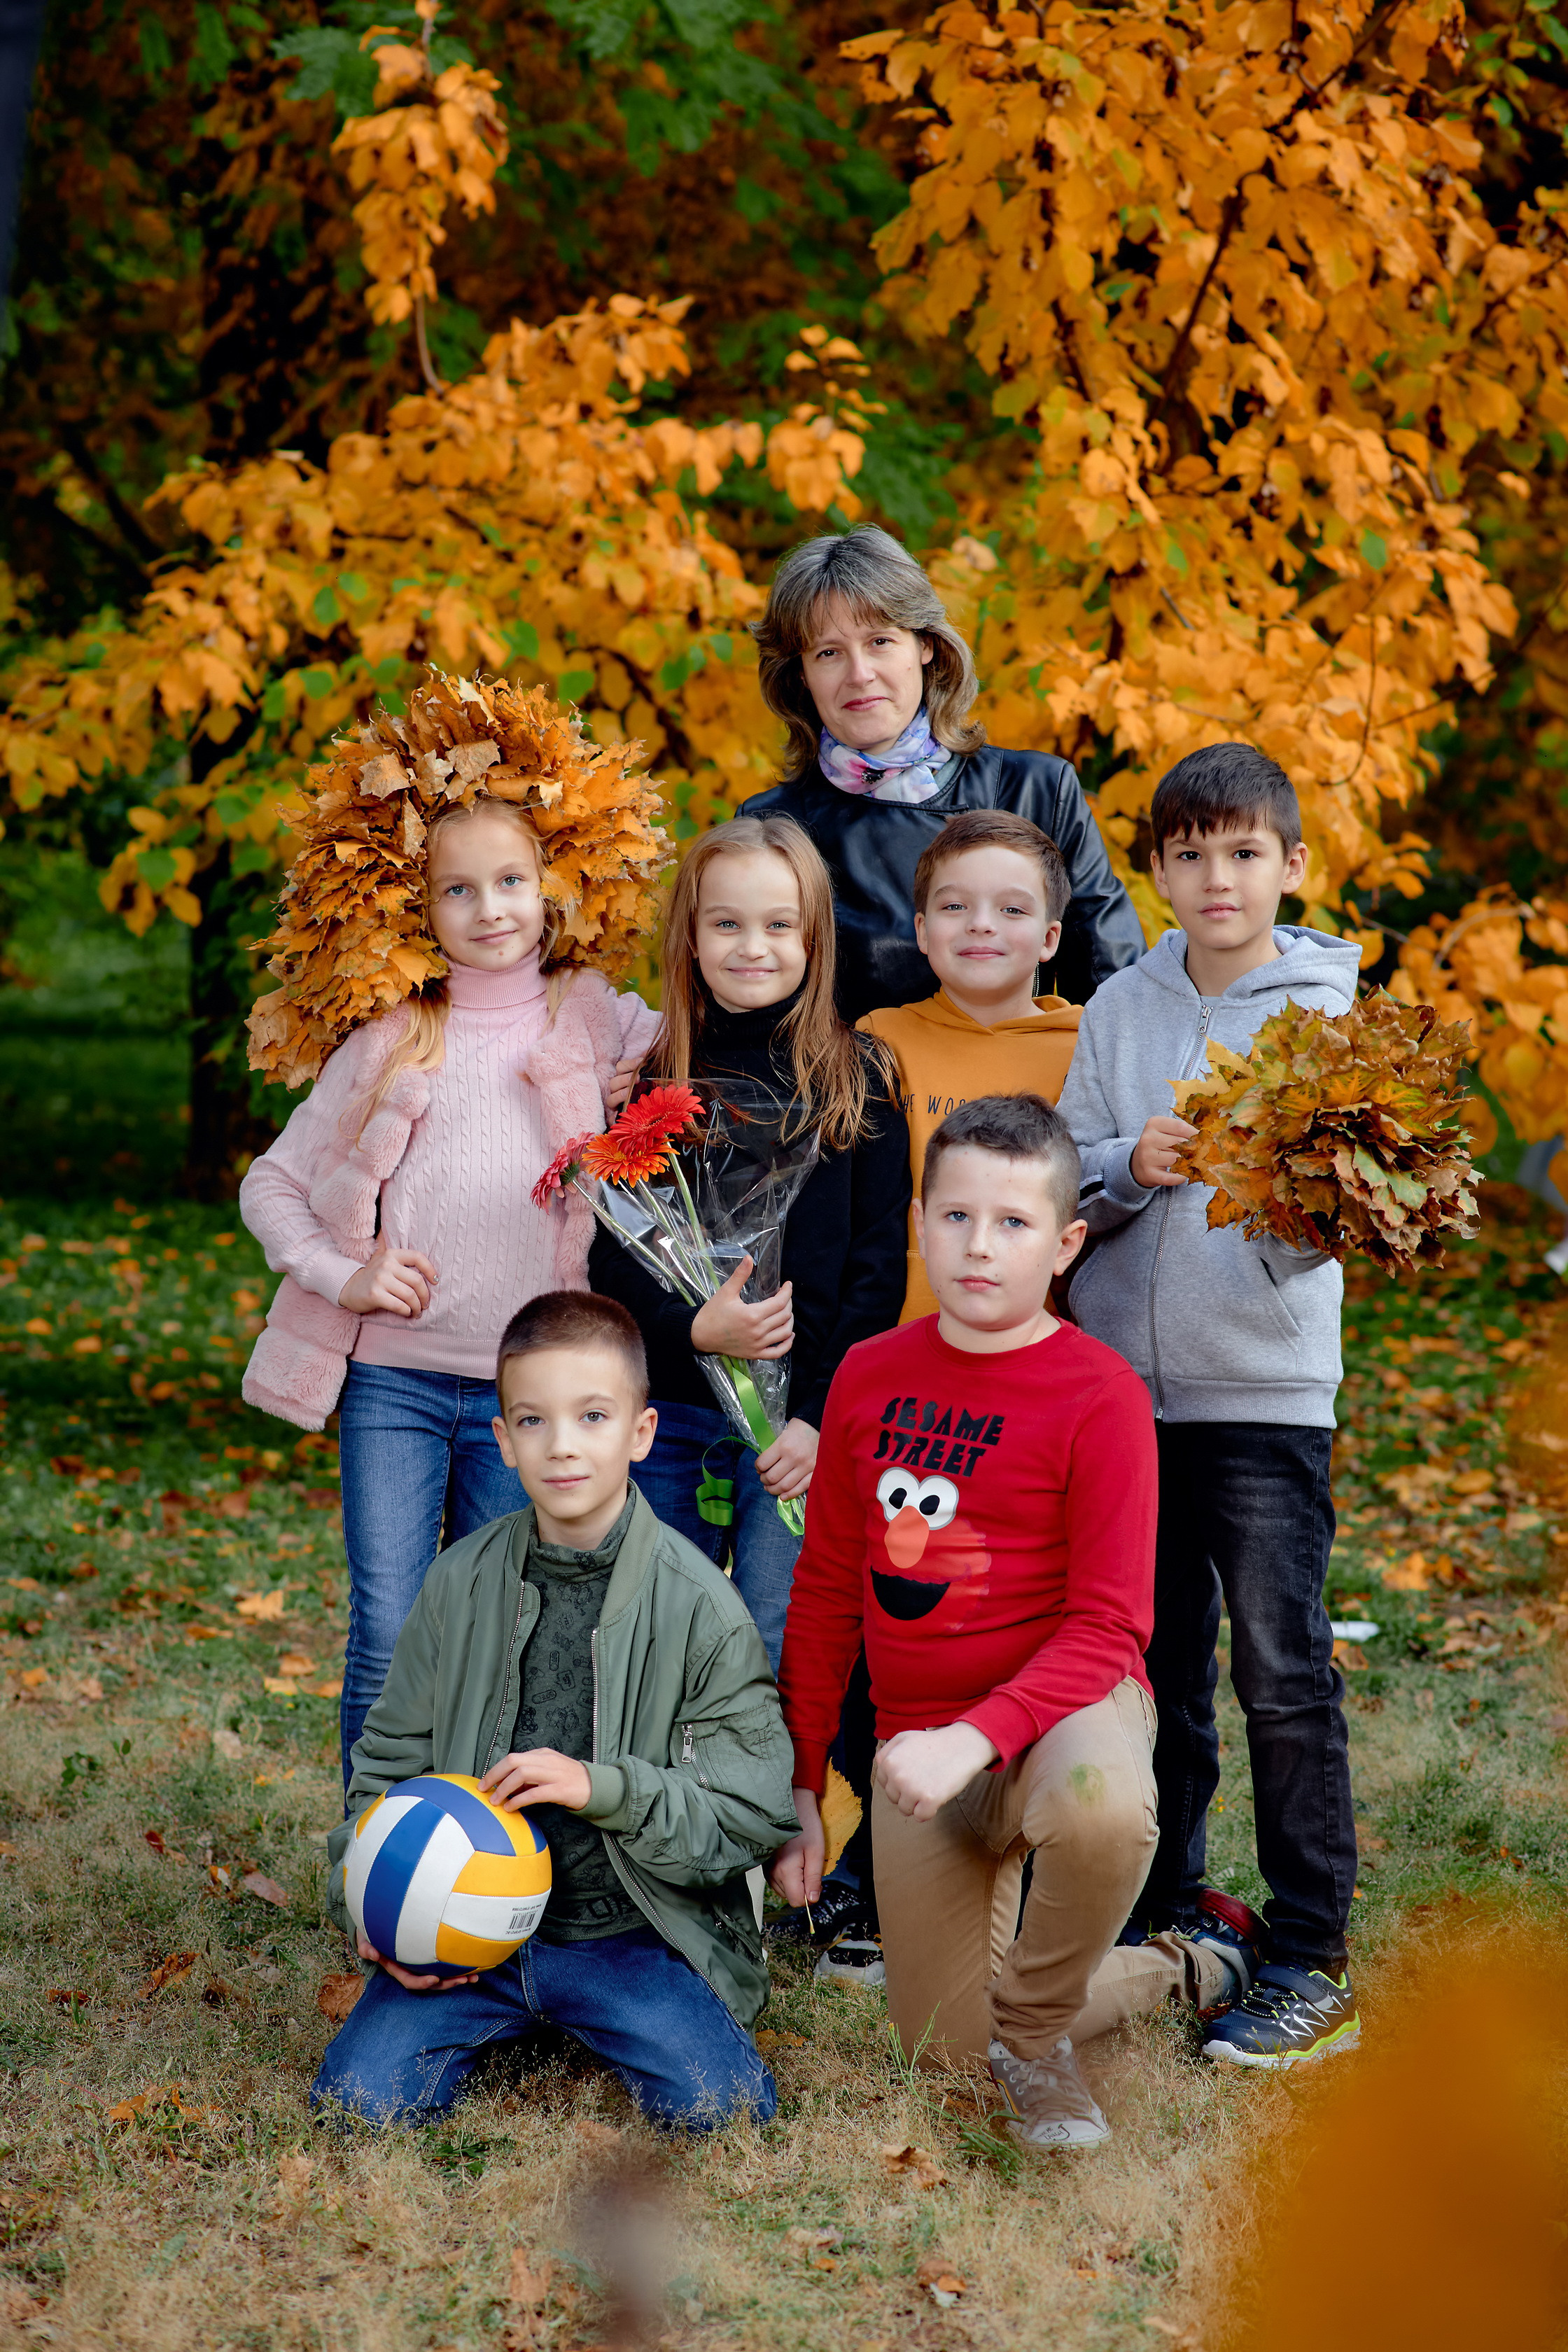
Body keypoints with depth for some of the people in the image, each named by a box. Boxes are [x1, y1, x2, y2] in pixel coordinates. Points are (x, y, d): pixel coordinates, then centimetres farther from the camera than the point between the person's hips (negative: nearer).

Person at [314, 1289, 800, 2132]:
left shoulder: (698, 1604, -8)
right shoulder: (461, 1584, 2)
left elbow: (750, 1815, -8)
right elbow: (390, 1758, 13)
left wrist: (605, 1787, -22)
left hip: (630, 1935, -2)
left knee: (720, 2104, -22)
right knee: (359, 2098, -17)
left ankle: (589, 2018, 10)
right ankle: (503, 2020, 14)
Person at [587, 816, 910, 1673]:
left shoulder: (858, 1081, 3)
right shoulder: (648, 1079, 8)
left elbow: (878, 1266, -1)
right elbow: (604, 1251, 4)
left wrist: (822, 1415, -10)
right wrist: (690, 1328, -14)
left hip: (801, 1421, -2)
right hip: (666, 1416, 2)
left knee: (783, 1660, -3)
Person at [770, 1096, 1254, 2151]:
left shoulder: (1100, 1394, -11)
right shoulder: (869, 1375, 4)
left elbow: (1108, 1627, -14)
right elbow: (828, 1589, 12)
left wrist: (977, 1738, -29)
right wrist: (801, 1783, 10)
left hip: (1066, 1702, -5)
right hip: (919, 1737, 5)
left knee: (1099, 1809, -42)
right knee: (946, 2051, 2)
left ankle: (1036, 2031, -11)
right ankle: (1170, 1971, 30)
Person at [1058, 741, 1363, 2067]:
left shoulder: (1325, 1011, -2)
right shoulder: (1121, 1010, 8)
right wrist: (1130, 1166, -13)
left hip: (1267, 1385, -4)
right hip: (1125, 1379, 4)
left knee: (1283, 1672, -5)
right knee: (1152, 1663, 14)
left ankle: (1311, 1959, 0)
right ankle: (1164, 1912, 27)